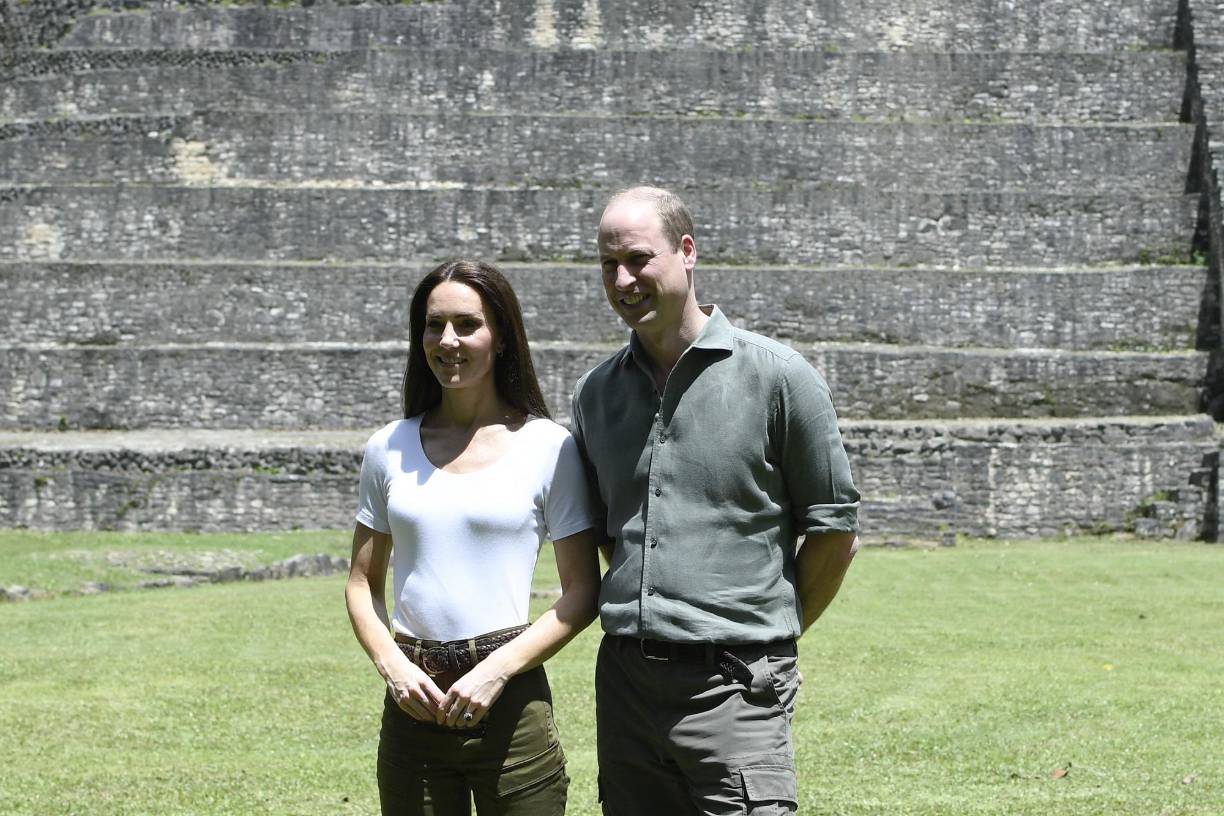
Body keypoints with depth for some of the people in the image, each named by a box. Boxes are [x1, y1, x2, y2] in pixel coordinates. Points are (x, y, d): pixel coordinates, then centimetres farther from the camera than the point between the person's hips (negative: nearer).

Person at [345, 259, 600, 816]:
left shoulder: (549, 447, -1)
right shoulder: (390, 449, 8)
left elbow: (582, 593, -2)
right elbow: (362, 585, 12)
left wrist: (497, 669, -12)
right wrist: (393, 666, -5)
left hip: (510, 704, -3)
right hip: (412, 702, 3)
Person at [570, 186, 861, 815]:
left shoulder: (776, 375, -4)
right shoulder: (596, 393, 11)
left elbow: (835, 531, 1)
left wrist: (775, 630, 6)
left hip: (734, 686, -5)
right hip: (625, 683, 5)